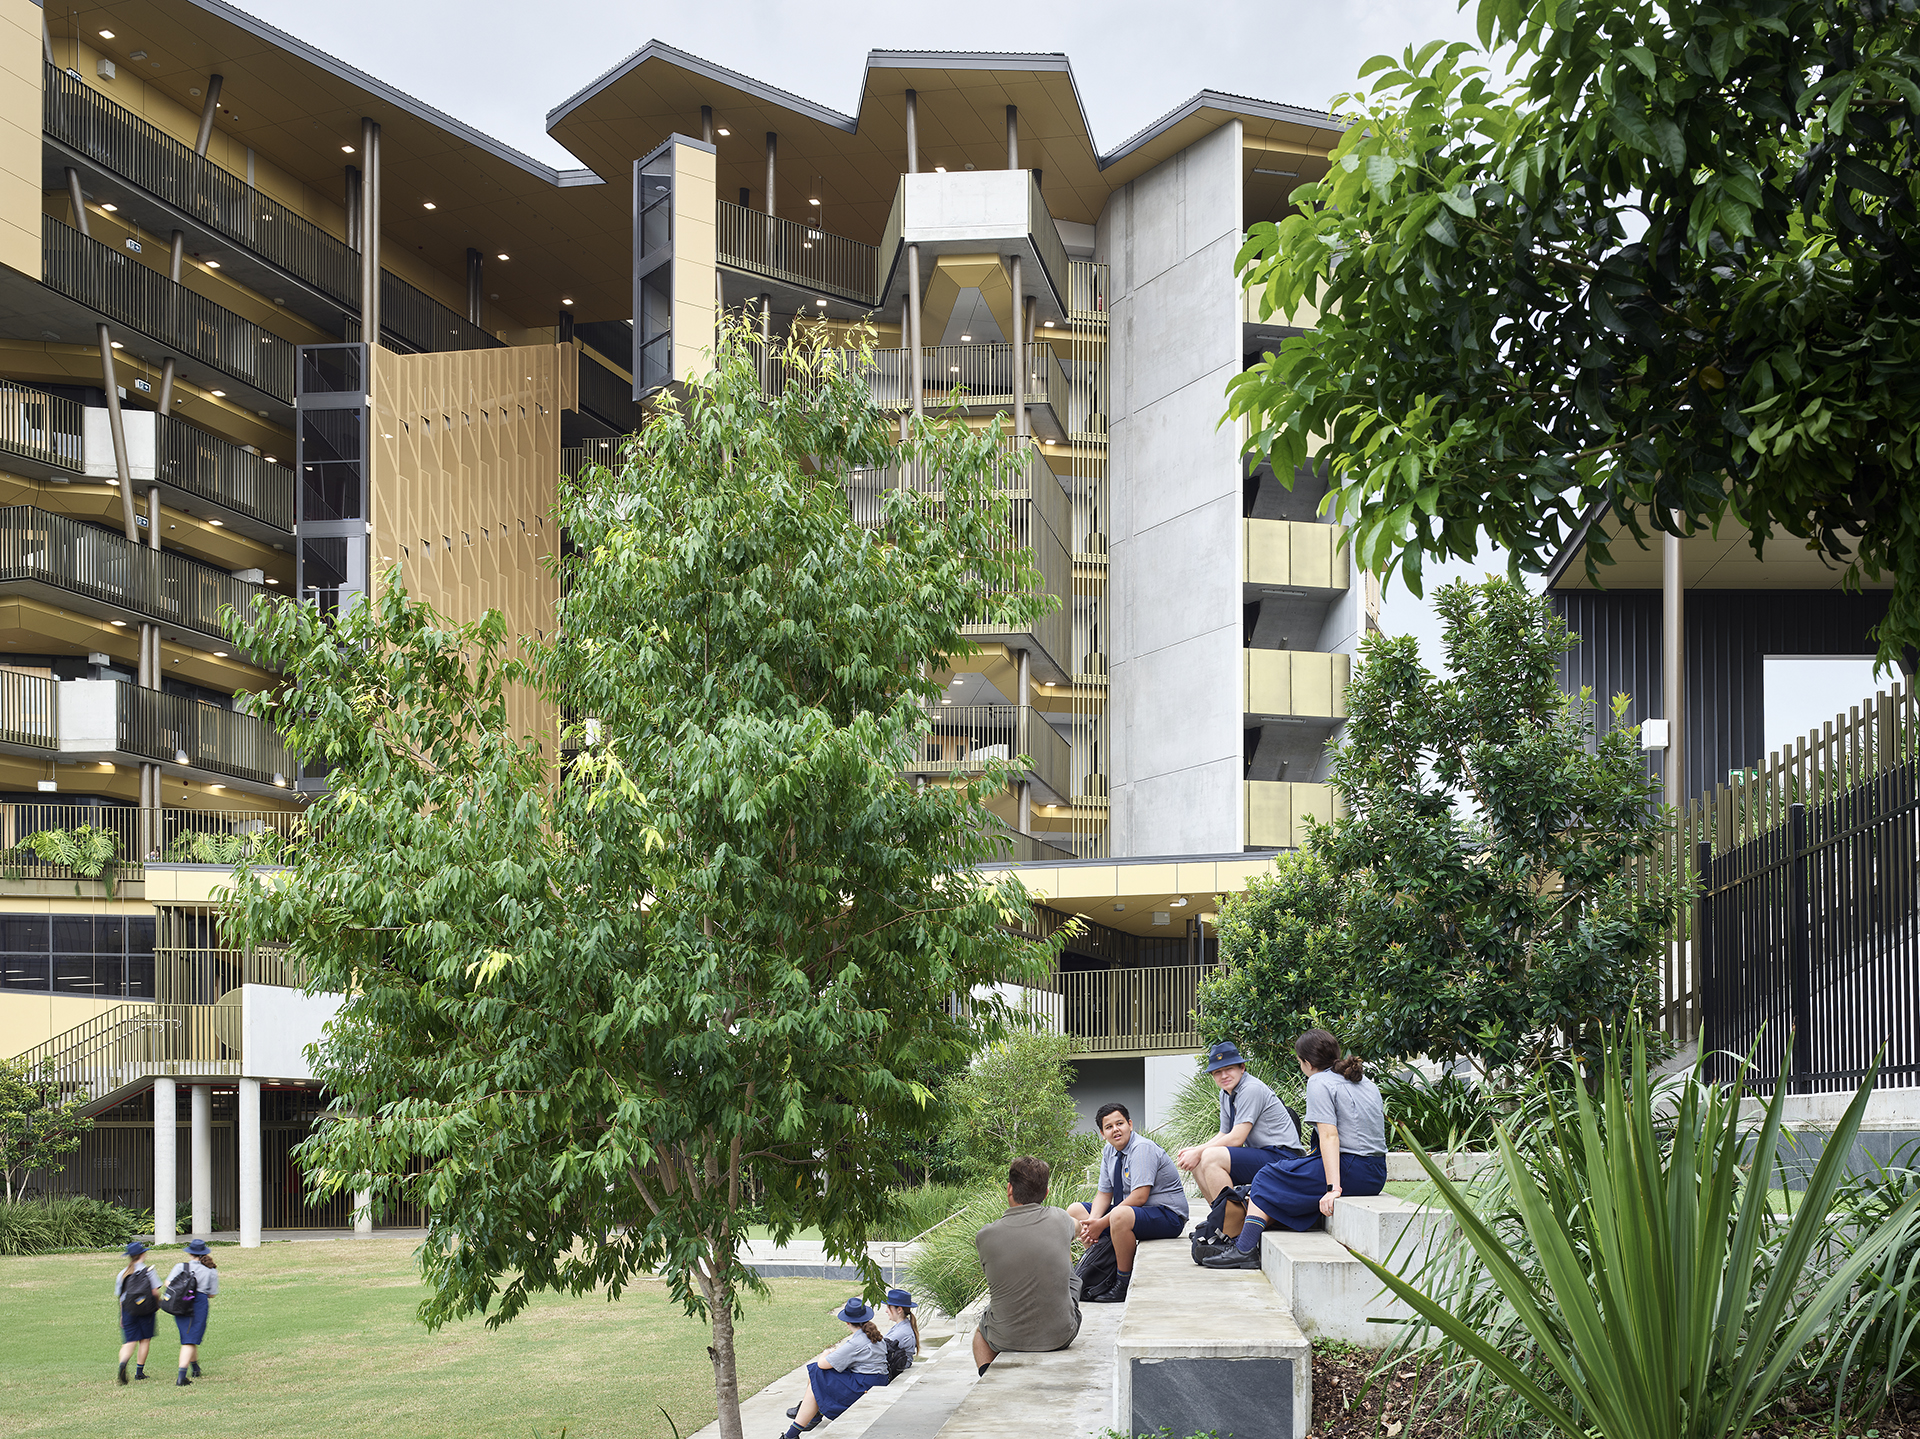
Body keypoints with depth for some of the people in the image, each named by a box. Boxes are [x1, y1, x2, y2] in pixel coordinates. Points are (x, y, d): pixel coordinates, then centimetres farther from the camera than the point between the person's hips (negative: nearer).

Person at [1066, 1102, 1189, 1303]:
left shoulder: (1143, 1148, -19)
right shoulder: (1110, 1151, 7)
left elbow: (1139, 1197, -26)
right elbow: (1104, 1194, 8)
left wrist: (1102, 1224, -25)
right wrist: (1092, 1222, -13)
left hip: (1167, 1215, -10)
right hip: (1130, 1211, 10)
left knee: (1120, 1215, -40)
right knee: (1074, 1211, 6)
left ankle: (1123, 1285, -24)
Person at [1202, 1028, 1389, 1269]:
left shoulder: (1320, 1082, -6)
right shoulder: (1366, 1082, 20)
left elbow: (1330, 1135, -16)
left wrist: (1333, 1187, -23)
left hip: (1351, 1171, -9)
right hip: (1377, 1174, 9)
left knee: (1268, 1179, 2)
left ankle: (1245, 1248, -6)